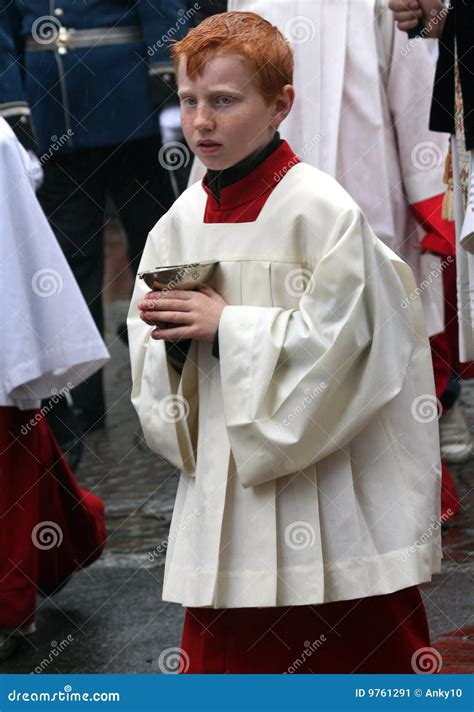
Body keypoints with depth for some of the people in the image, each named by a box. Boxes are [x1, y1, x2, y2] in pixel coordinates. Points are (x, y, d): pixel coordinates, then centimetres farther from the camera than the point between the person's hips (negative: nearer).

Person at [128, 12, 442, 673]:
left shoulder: (321, 210, -13)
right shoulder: (183, 218, 6)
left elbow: (338, 339, -17)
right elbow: (147, 341, 13)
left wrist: (227, 325, -18)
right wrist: (170, 335, -9)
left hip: (322, 485, -5)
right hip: (222, 478, 5)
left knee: (348, 648, 3)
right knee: (222, 646, 9)